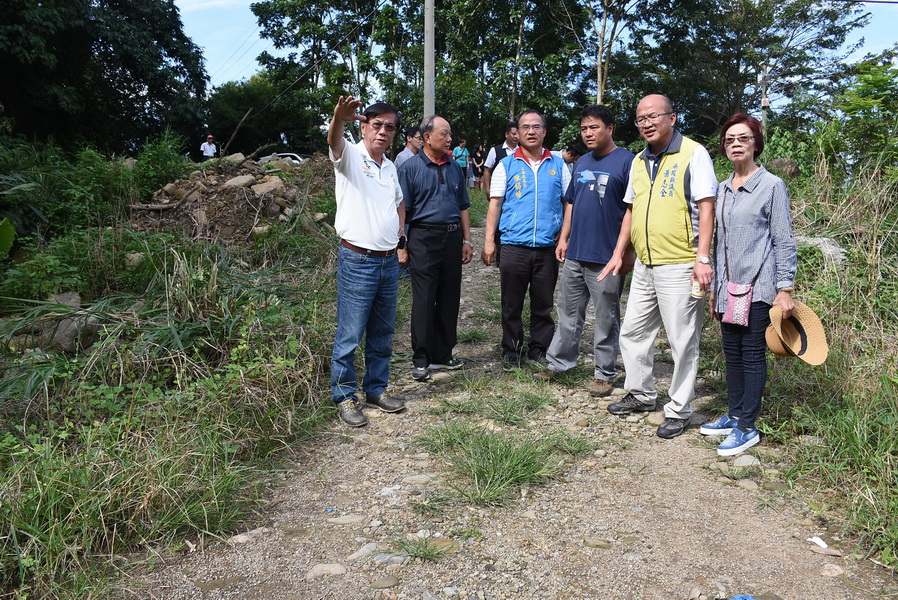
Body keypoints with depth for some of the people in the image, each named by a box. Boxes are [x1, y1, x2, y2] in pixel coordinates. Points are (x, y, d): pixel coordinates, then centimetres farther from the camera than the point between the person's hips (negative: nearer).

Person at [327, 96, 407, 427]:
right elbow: (333, 141, -30)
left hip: (389, 262, 7)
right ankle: (345, 397, 12)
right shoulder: (351, 156, -6)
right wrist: (340, 117, -52)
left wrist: (399, 228, 14)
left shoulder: (390, 168, 15)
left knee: (383, 333, 15)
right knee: (350, 335, -1)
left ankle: (377, 389, 28)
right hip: (357, 261, -7)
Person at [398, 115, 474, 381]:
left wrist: (467, 240, 13)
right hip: (424, 238, -5)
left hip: (453, 237, 5)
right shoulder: (410, 167, -2)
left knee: (449, 299, 9)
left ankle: (443, 354, 21)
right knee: (424, 300, -3)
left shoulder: (455, 168, 13)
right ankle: (421, 360, 6)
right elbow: (402, 210, -5)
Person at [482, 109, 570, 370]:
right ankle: (511, 353, 18)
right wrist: (489, 241, -4)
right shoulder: (506, 165, 5)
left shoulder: (558, 165, 9)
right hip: (514, 245, -1)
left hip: (548, 247, 1)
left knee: (543, 305, 9)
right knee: (511, 305, 6)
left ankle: (540, 350, 22)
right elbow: (495, 204, 3)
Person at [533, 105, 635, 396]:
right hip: (574, 253, 7)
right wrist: (564, 238, 12)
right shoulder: (582, 162, 13)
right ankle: (558, 363, 27)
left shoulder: (626, 161, -8)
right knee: (569, 314, 15)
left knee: (606, 320, 6)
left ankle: (604, 374, 18)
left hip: (606, 257, -6)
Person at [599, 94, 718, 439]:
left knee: (682, 342, 1)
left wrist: (703, 258, -18)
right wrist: (619, 253, 17)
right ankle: (641, 395, 32)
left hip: (679, 266, -7)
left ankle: (678, 411, 14)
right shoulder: (639, 161, 15)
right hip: (644, 265, 8)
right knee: (632, 333, 15)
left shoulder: (693, 154, -7)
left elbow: (706, 207, -12)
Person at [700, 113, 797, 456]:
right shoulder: (722, 189, 12)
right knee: (732, 354, 12)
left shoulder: (772, 186, -4)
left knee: (752, 355, -1)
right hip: (728, 287, 6)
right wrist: (715, 288, 16)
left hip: (757, 287, -6)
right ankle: (734, 415, 24)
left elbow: (783, 241, -6)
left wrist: (785, 289, -11)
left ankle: (747, 427, 7)